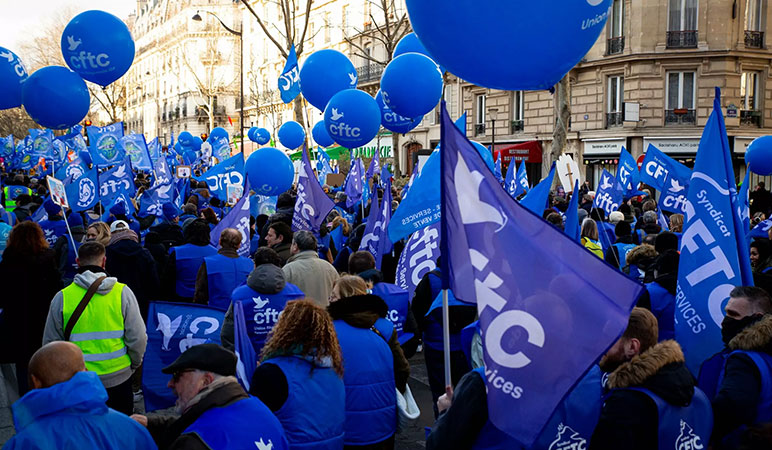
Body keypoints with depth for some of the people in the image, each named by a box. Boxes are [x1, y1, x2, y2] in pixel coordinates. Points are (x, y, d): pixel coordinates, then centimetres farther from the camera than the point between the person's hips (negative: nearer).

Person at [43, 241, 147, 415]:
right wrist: (134, 364, 11)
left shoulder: (62, 297, -6)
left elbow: (51, 343, 2)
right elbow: (138, 338, -7)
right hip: (118, 377, 0)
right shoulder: (122, 292, -9)